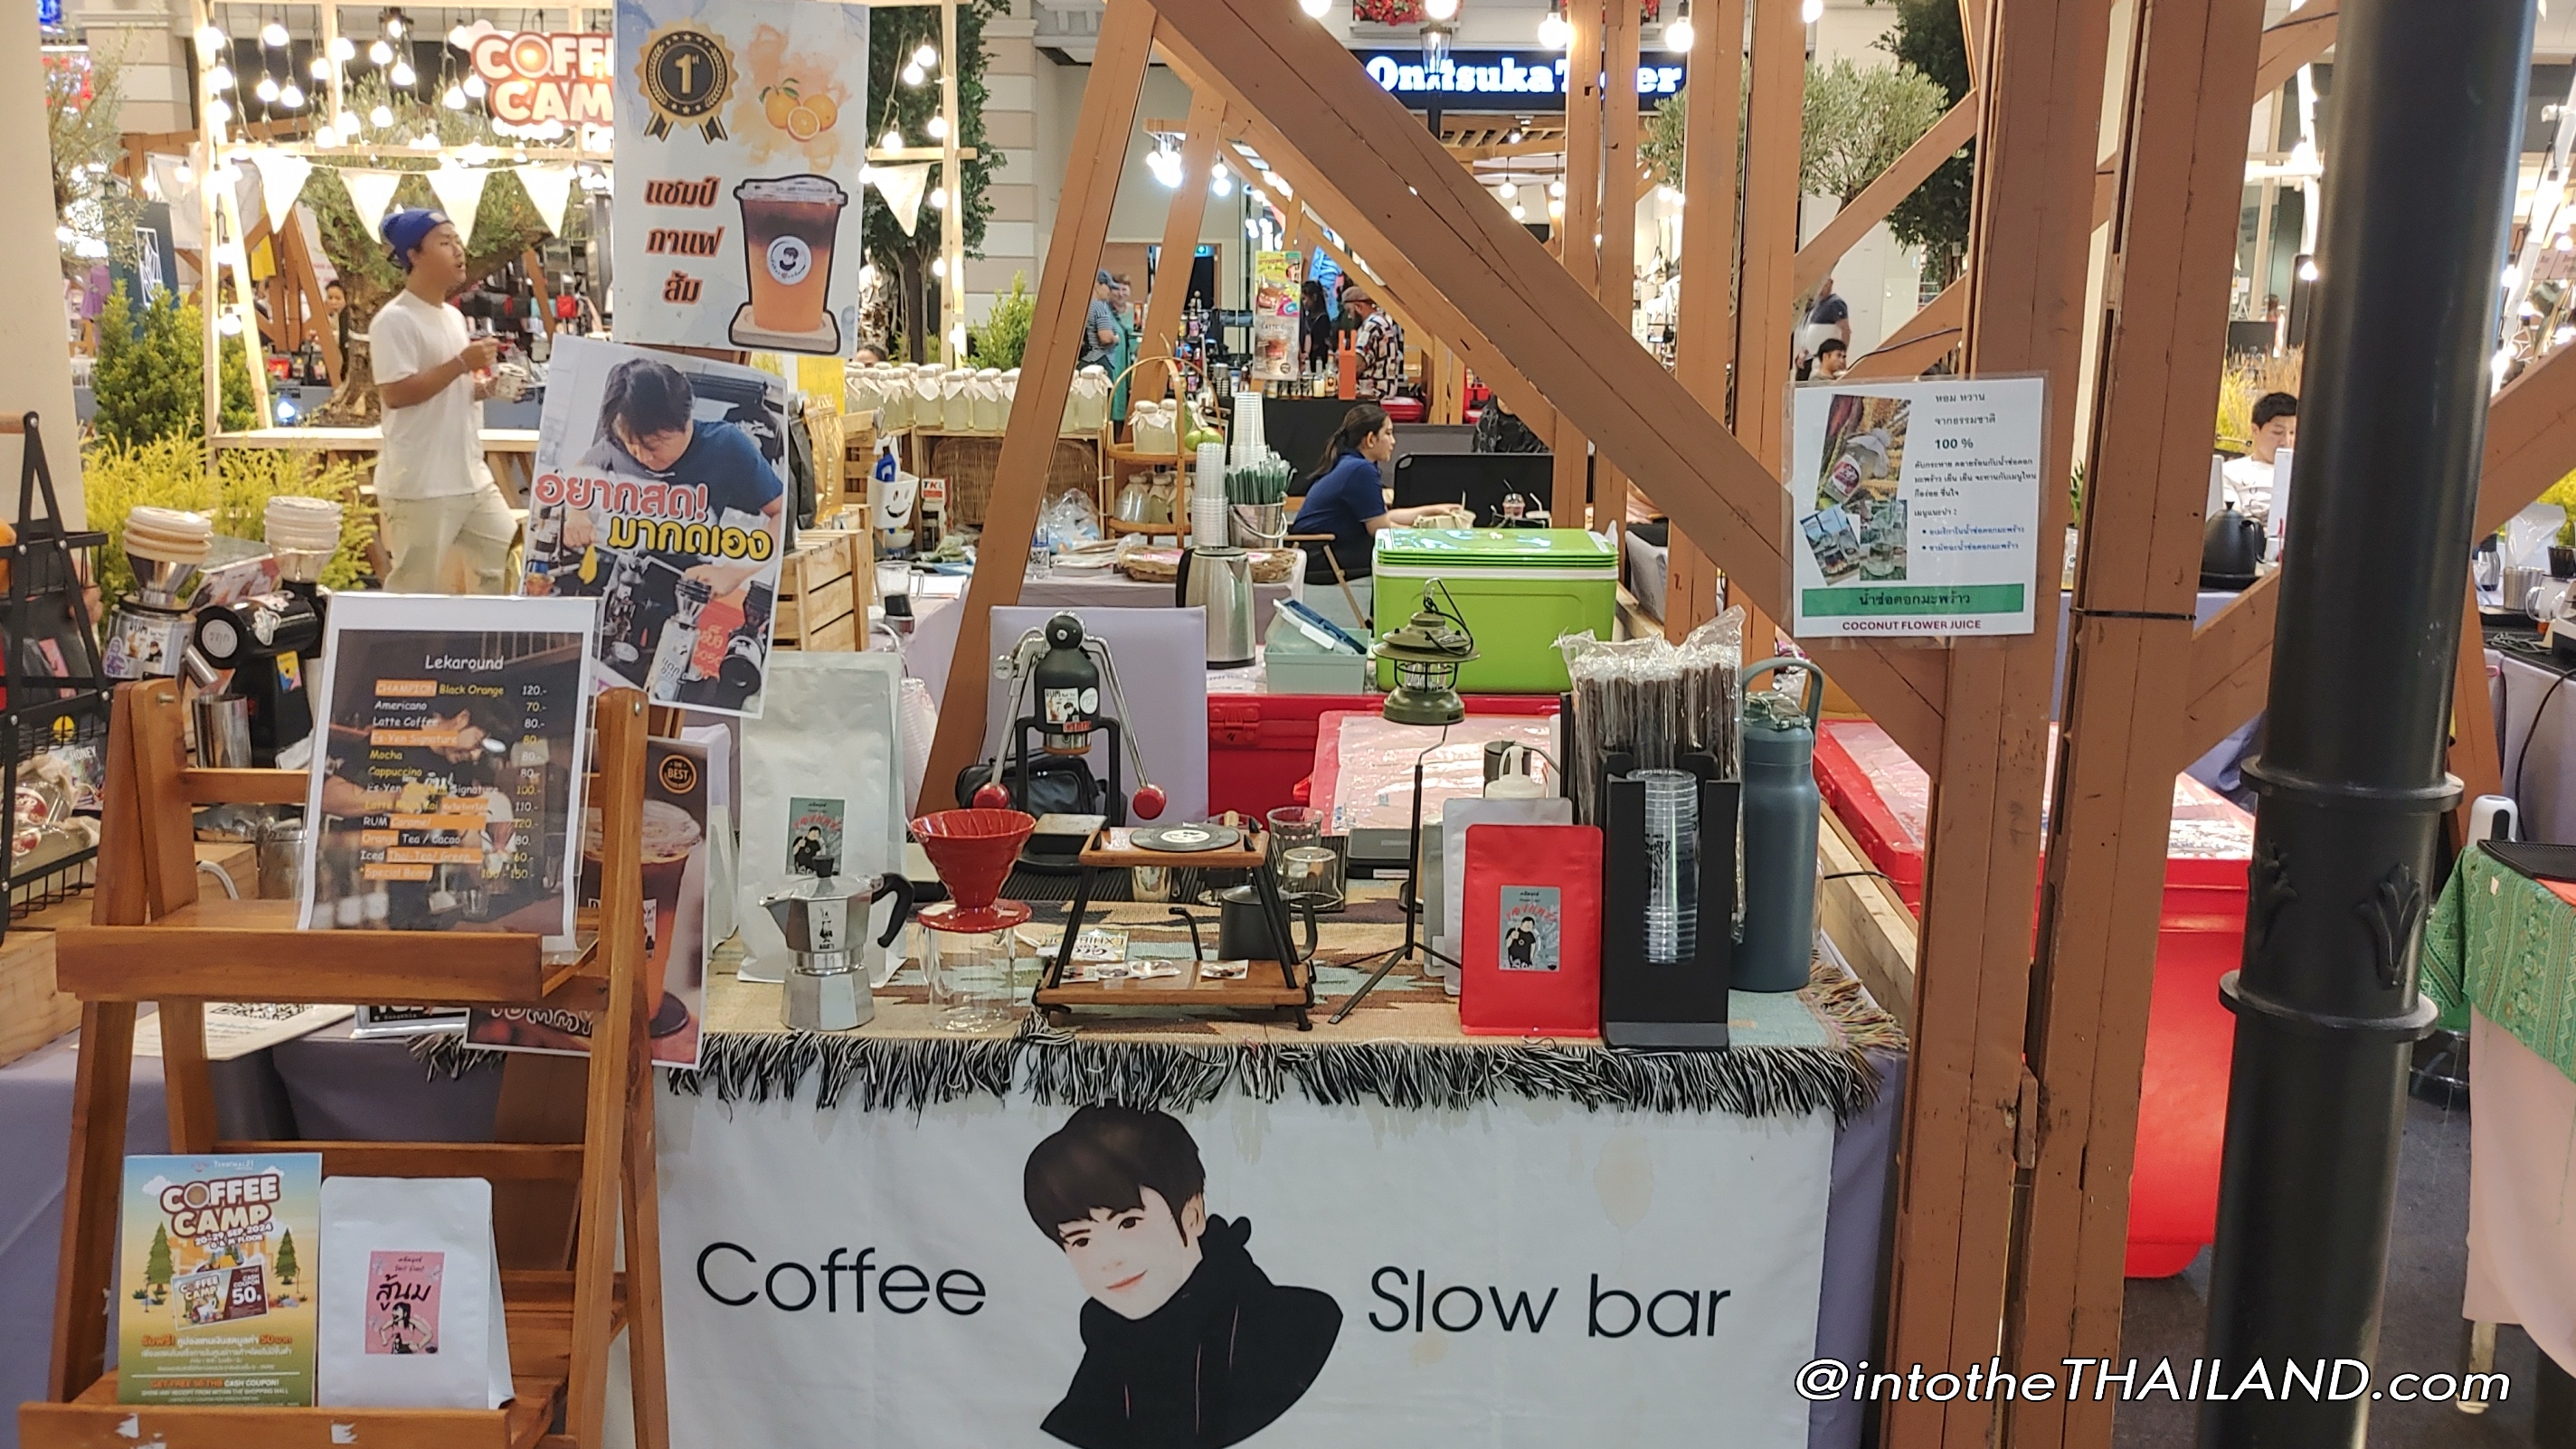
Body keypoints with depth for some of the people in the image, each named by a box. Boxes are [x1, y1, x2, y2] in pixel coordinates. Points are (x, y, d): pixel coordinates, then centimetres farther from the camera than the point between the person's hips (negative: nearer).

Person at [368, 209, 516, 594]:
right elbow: (395, 393, -22)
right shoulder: (395, 320, -13)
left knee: (506, 563, 14)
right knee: (413, 589, -2)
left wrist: (482, 388, 4)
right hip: (420, 485, -9)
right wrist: (462, 363, -20)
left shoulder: (453, 316, 15)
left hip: (472, 476, 9)